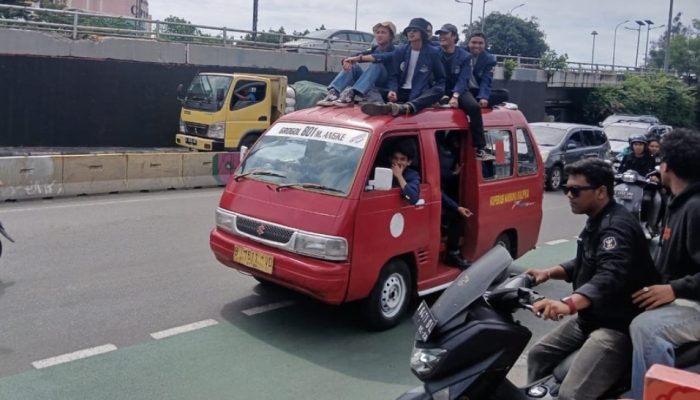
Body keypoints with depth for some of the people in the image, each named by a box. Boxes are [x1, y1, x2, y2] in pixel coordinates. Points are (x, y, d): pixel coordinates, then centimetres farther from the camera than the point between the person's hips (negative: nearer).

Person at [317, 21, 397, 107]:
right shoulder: (375, 49, 12)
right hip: (370, 83, 5)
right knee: (352, 65, -15)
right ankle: (333, 92, -38)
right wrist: (347, 60, -27)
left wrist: (359, 58, -37)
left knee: (377, 65, -33)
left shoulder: (392, 51, -5)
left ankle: (350, 94, -52)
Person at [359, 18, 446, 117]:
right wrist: (392, 90, -16)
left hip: (421, 94, -3)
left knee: (438, 90, -33)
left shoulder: (433, 52, 1)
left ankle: (407, 107, -59)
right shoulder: (400, 51, 6)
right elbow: (394, 75, 6)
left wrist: (433, 96, -15)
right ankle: (382, 106, -59)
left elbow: (441, 79, 5)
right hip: (402, 92, 3)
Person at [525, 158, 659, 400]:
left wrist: (568, 304, -55)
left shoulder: (616, 226, -22)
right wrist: (548, 273, 9)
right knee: (538, 356, 13)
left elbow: (610, 277, -39)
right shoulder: (596, 221, 13)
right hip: (589, 319, 11)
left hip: (618, 325, -11)